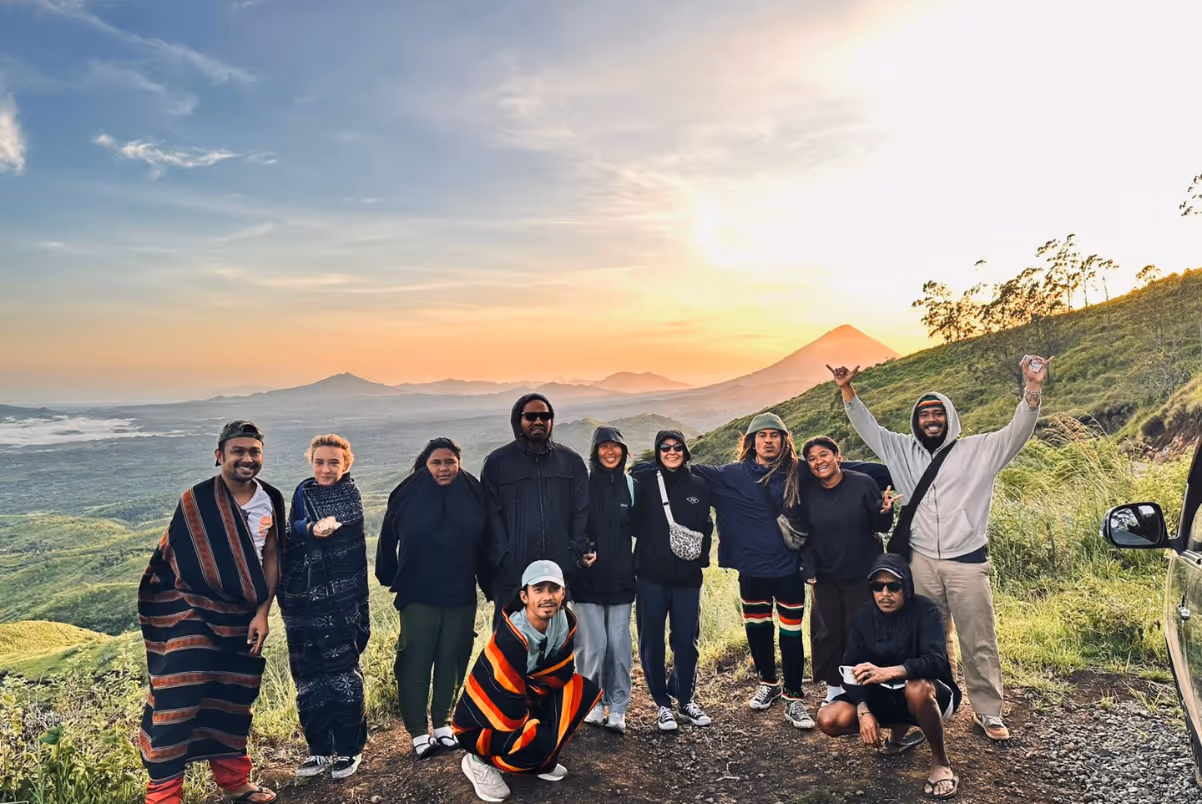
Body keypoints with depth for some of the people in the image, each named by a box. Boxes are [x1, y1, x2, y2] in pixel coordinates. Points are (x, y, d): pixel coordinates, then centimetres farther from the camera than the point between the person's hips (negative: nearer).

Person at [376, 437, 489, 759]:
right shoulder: (408, 496, -5)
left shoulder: (473, 494, -1)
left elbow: (485, 543, 5)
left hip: (461, 597, 2)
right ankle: (418, 732, 13)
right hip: (418, 598, -2)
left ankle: (441, 724, 26)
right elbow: (388, 541, 5)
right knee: (416, 664, 1)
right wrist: (392, 579, 10)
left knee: (451, 661, 10)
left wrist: (489, 583, 6)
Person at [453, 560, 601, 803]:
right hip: (481, 725, -7)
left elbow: (562, 674, -3)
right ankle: (481, 761, -2)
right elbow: (510, 715, -30)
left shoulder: (564, 621, -12)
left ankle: (542, 761, 7)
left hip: (522, 706, 7)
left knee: (585, 689, -7)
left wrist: (529, 686, -15)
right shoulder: (511, 639, -33)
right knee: (540, 741, -33)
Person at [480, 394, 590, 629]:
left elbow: (582, 511, 8)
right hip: (512, 574, -2)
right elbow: (491, 516, 0)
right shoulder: (497, 462, 4)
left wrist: (575, 554, -2)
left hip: (560, 574, 2)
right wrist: (501, 559, -8)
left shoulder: (571, 461, 10)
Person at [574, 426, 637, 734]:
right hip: (587, 578, -3)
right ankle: (593, 703, 18)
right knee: (593, 645, -1)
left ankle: (617, 708, 16)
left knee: (619, 644, 4)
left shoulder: (630, 484, 7)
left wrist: (635, 565, 7)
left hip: (620, 578, 3)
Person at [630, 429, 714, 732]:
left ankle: (686, 700, 28)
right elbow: (633, 522, -5)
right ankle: (663, 704, 21)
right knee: (652, 641, 5)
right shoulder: (645, 481, -2)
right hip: (651, 575, -2)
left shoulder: (699, 485, 6)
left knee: (686, 640, 9)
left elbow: (705, 527, 9)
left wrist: (701, 558, 1)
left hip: (687, 576, 2)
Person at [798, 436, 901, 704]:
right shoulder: (807, 493, -2)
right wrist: (809, 571, -4)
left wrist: (884, 511, -26)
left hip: (863, 574, -2)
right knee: (828, 633, 8)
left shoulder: (863, 483, -9)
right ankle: (833, 688, 24)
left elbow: (882, 527, -5)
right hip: (824, 577, 2)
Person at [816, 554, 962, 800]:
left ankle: (940, 761, -13)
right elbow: (853, 670, -8)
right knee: (829, 720, -16)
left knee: (917, 688, -41)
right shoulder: (862, 617, -5)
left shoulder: (924, 610, -18)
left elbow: (936, 661, -32)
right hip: (884, 696, 5)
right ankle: (900, 730, 11)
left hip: (930, 693, -5)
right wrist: (864, 712, -24)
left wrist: (887, 672, -46)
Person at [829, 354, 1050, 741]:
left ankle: (989, 713, 21)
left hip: (968, 562, -2)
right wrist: (847, 390, -1)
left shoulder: (977, 450, -2)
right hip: (922, 562, 3)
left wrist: (1033, 389, -28)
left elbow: (1016, 432, -13)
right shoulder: (903, 450, 7)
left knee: (978, 643, 7)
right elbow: (867, 428, 10)